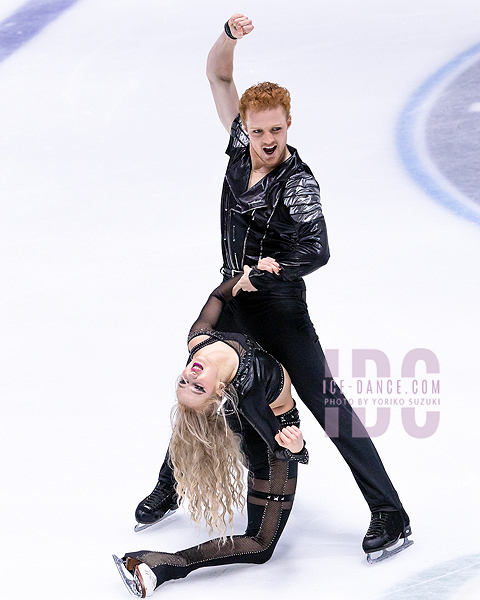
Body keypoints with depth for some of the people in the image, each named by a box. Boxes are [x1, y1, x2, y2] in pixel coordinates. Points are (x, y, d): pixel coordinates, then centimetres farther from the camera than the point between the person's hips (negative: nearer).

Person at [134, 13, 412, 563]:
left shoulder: (298, 183, -21)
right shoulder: (241, 145, -3)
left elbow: (317, 251, -31)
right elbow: (218, 76, 3)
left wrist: (274, 267, -47)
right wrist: (229, 37, -16)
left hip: (280, 308, -7)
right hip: (231, 297, 7)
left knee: (326, 403, -9)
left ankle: (389, 514, -4)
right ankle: (168, 489, 39)